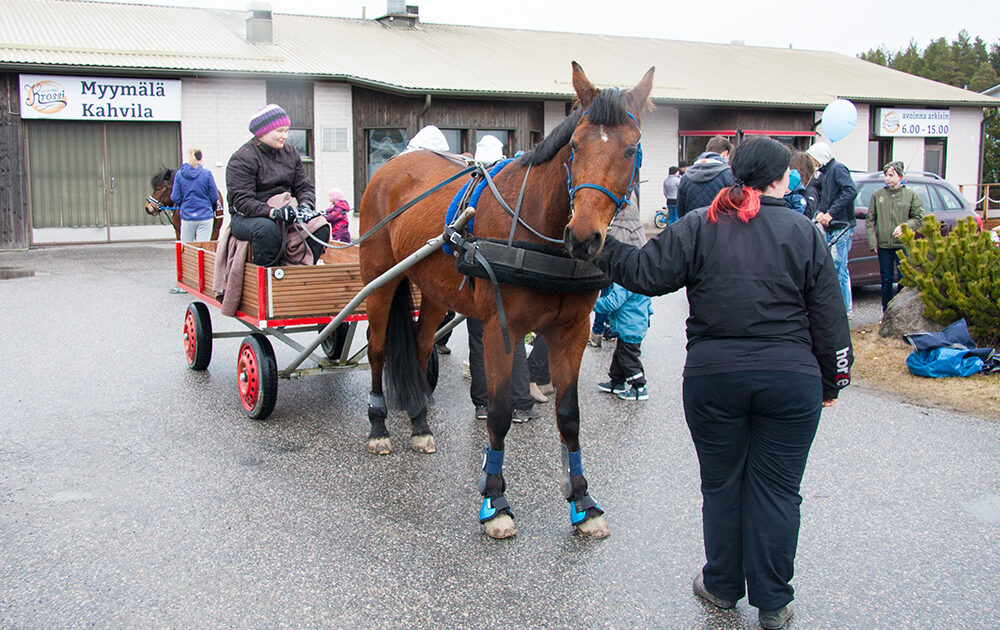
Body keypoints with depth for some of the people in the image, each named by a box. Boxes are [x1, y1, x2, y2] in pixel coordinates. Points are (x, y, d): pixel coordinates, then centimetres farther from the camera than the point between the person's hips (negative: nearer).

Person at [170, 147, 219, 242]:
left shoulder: (179, 174, 0)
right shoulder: (207, 173, -6)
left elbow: (175, 198, 0)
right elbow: (214, 197, -3)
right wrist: (214, 209, 17)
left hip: (186, 216, 2)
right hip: (205, 216, -2)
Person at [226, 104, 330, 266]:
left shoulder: (290, 153, 14)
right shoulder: (241, 159, -7)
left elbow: (304, 186, 12)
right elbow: (242, 201, -17)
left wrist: (305, 205, -14)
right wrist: (273, 212, -33)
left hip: (285, 212, 6)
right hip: (247, 217, -6)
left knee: (321, 227, -18)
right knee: (268, 229, -39)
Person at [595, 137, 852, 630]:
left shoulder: (699, 228, 0)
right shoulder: (805, 234, 1)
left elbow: (645, 274, -5)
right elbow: (829, 318, 3)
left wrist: (601, 247, 9)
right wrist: (831, 382, 12)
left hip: (713, 379, 1)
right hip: (791, 382, 0)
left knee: (721, 484, 14)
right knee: (776, 489, 8)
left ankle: (722, 585, 28)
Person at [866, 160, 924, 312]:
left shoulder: (911, 195, 4)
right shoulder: (878, 195, 8)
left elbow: (919, 218, 4)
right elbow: (870, 220, 8)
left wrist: (905, 226, -16)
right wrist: (872, 241, -2)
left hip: (903, 244, -2)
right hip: (883, 245, 2)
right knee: (886, 279, 6)